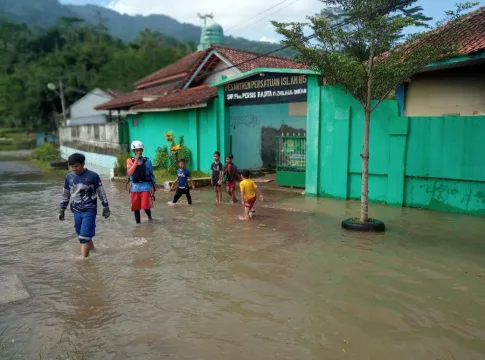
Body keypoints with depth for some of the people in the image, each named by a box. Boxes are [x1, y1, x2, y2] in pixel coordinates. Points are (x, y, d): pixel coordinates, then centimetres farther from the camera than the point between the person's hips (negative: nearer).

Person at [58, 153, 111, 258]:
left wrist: (106, 207, -2)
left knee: (84, 236, -11)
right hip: (76, 211, 5)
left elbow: (101, 192, -3)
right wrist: (62, 209, 16)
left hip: (89, 210, -5)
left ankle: (84, 258, -7)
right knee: (82, 235, 13)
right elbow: (65, 194, 14)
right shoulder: (69, 177, 3)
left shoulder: (93, 176, -10)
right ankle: (93, 251, 33)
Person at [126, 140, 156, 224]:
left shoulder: (147, 160, 3)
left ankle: (149, 217, 23)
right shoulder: (130, 160, 4)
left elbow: (151, 174, 7)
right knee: (136, 207, 8)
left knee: (146, 206, -9)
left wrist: (152, 187, 3)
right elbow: (129, 173, -11)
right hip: (134, 187, 2)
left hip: (145, 186, -2)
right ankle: (138, 223, 23)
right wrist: (136, 161, -13)